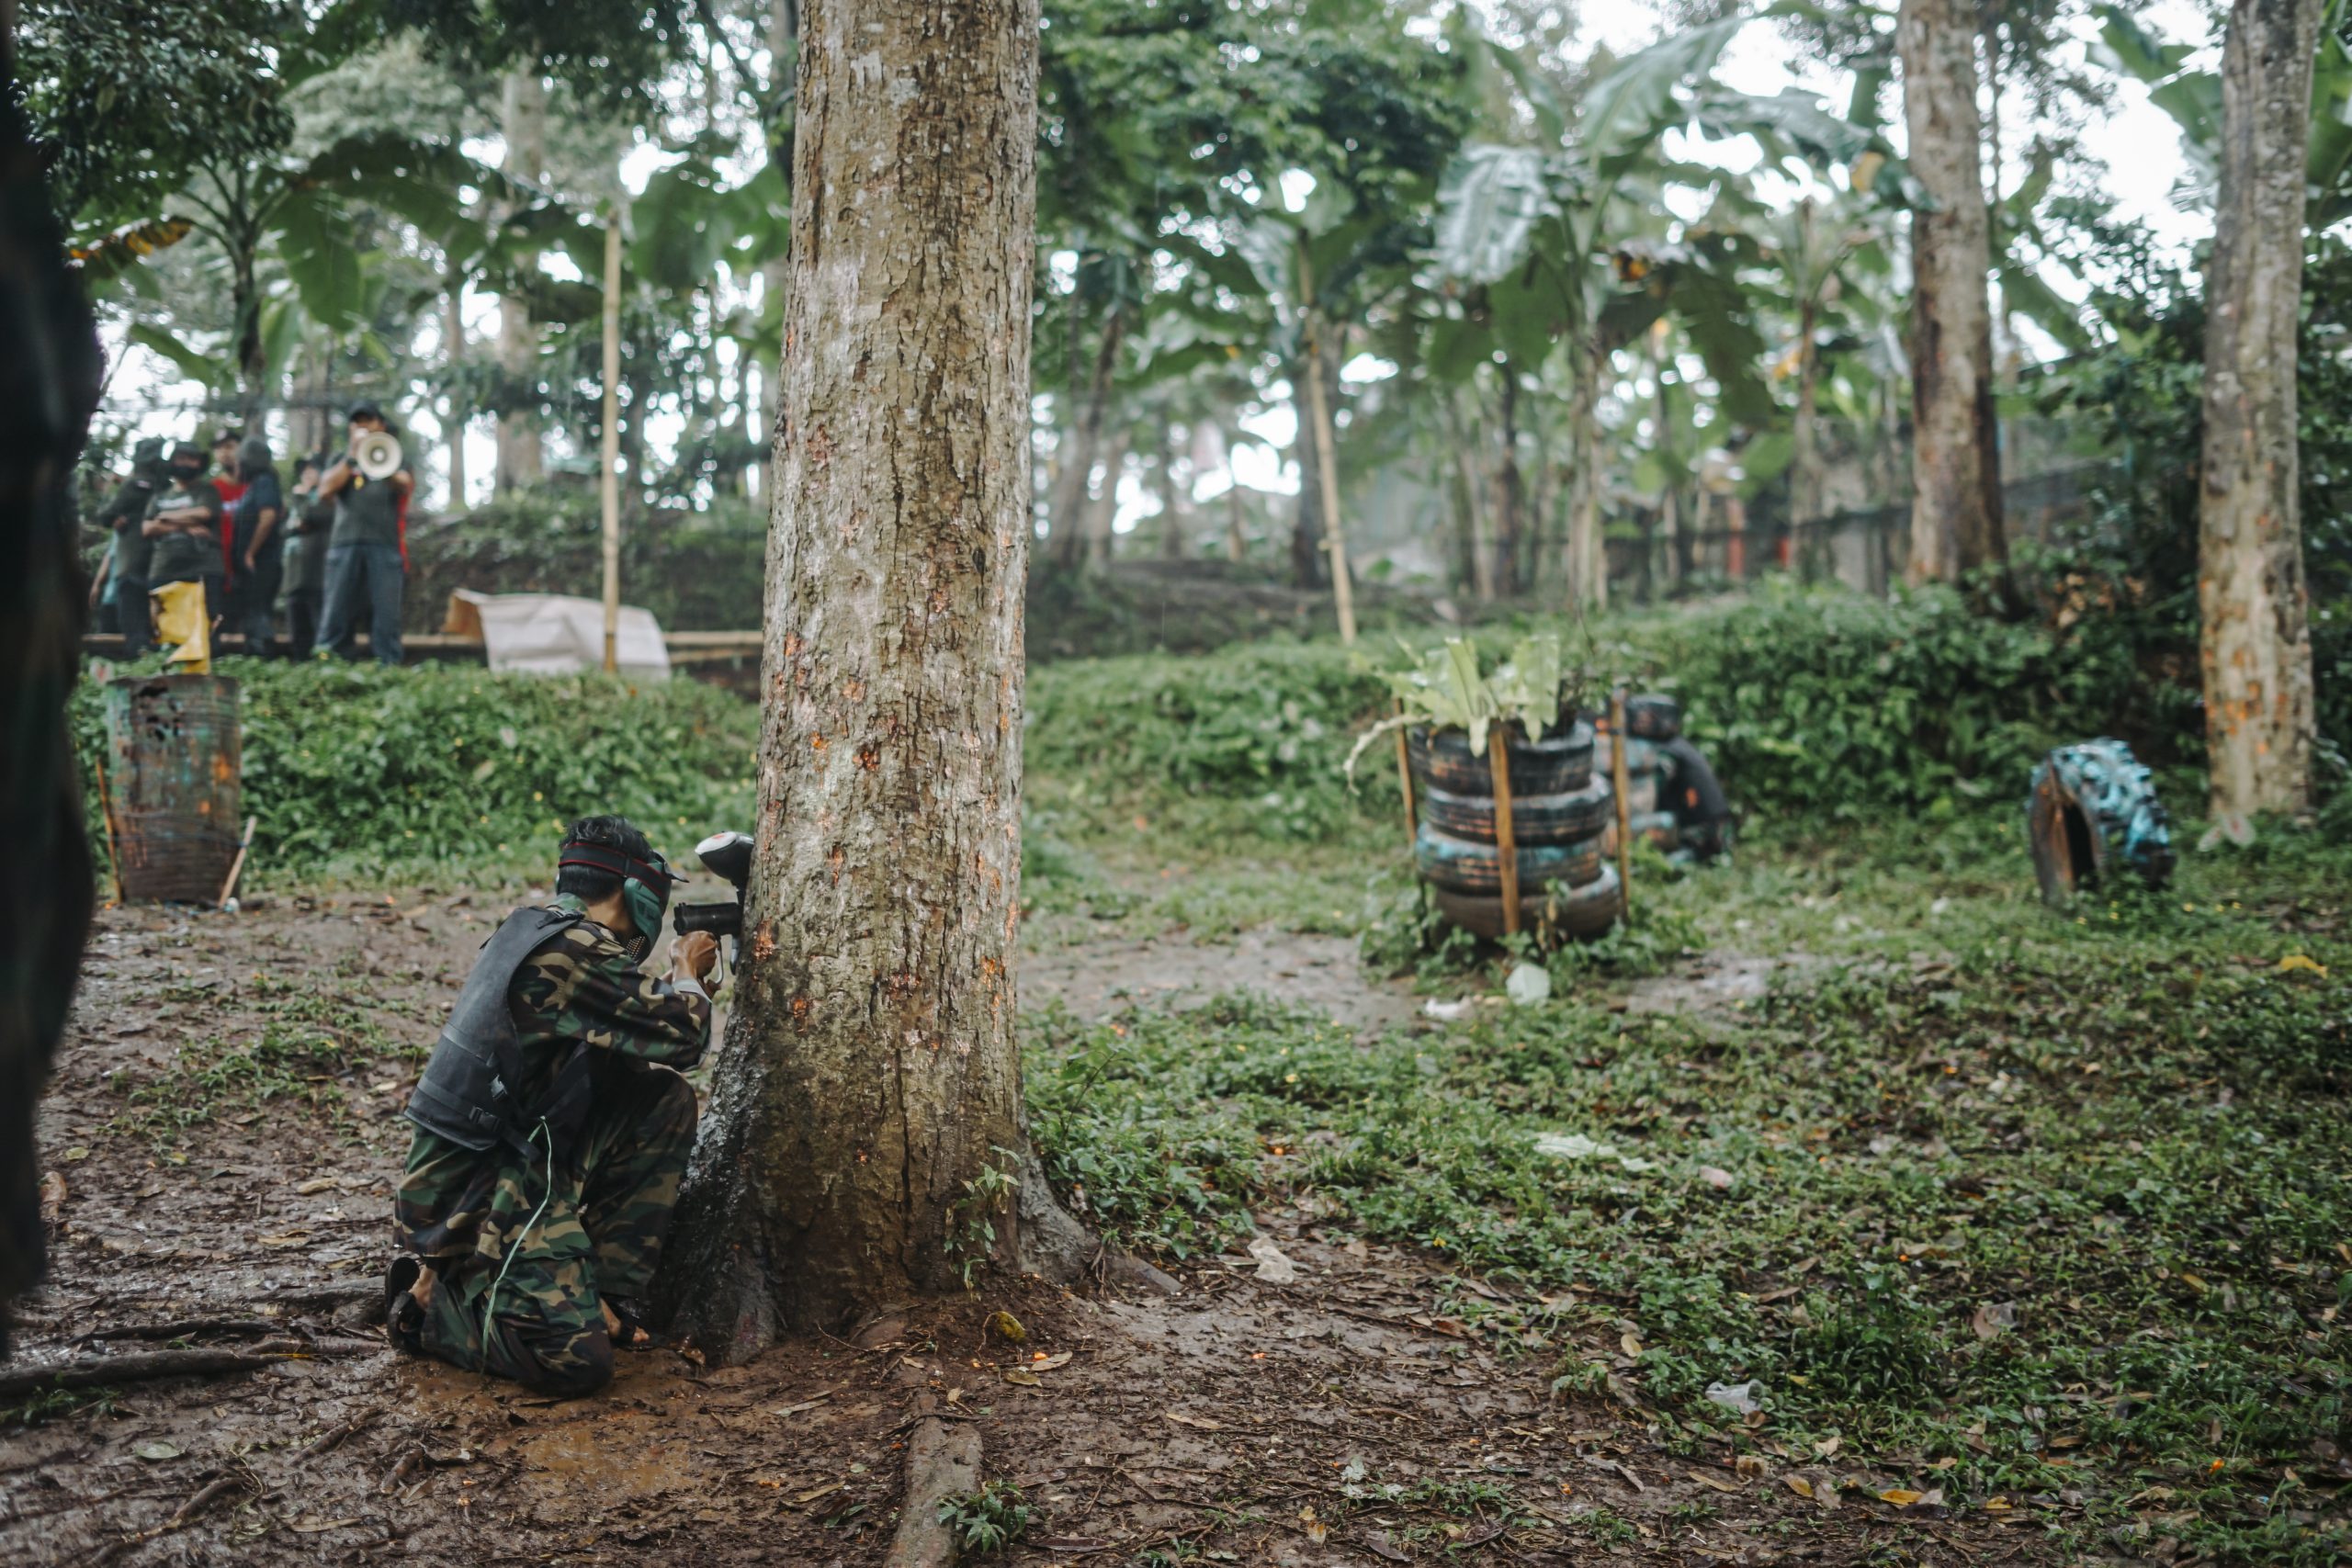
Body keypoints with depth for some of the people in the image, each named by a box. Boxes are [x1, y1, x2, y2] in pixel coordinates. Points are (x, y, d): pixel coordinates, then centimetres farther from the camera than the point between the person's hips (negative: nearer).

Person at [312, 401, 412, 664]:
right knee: (336, 616, -5)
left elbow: (407, 485, -6)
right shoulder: (341, 461, 21)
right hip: (345, 544, 1)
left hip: (384, 546, -1)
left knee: (386, 616, -7)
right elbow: (325, 491, 2)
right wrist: (352, 457, -1)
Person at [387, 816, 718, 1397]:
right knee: (574, 1361, -20)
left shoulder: (531, 929, 10)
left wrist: (676, 977, 23)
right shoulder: (573, 951, -19)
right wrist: (688, 972, 4)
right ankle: (431, 1299, 3)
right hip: (477, 1193, -10)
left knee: (664, 1099, 8)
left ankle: (607, 1293, 10)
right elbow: (682, 1035, -15)